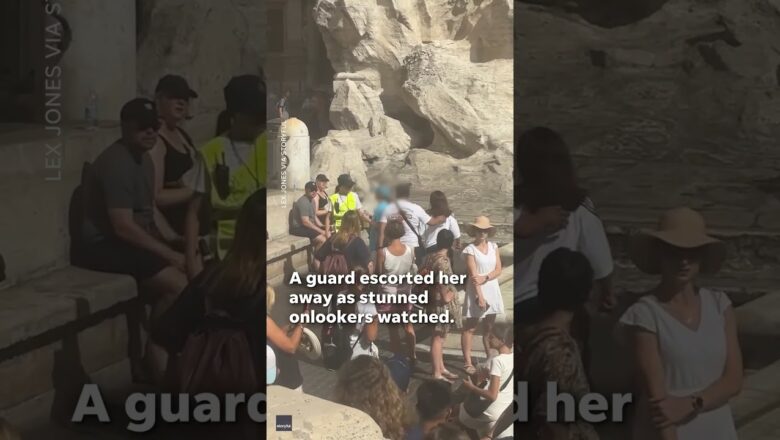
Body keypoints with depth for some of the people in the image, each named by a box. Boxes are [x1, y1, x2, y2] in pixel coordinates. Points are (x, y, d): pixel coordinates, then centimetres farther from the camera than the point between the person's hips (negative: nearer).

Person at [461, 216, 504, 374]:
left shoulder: (494, 247, 5)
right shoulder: (470, 249, -10)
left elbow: (498, 269, 0)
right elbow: (473, 275, -15)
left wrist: (485, 278, -17)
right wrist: (480, 296, -19)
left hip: (492, 291, 5)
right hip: (476, 291, -5)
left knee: (489, 328, 14)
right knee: (470, 327, 1)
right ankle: (467, 362, 3)